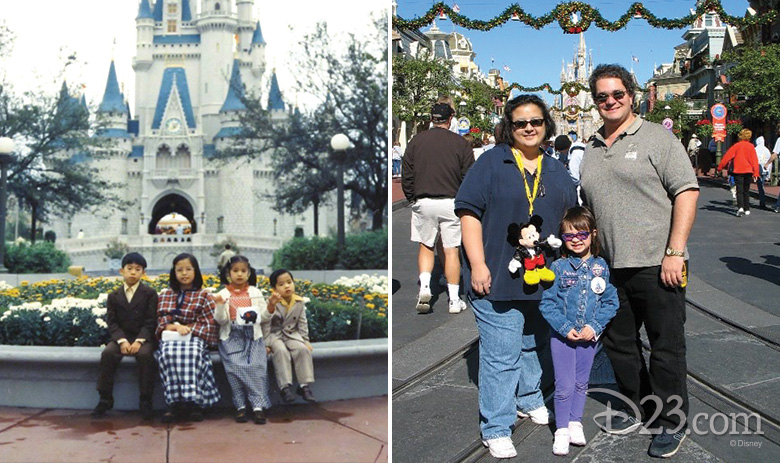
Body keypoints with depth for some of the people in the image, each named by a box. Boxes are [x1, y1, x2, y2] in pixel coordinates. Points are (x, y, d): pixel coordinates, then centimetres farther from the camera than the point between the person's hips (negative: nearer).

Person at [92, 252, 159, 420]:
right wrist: (122, 340, -16)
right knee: (107, 353, -28)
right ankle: (105, 399, -16)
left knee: (145, 355, -34)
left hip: (143, 337, -2)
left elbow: (151, 321, -5)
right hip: (120, 337, 2)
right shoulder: (114, 296, 10)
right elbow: (112, 322, 2)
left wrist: (139, 341, -20)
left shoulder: (150, 294, 3)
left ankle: (145, 401, -24)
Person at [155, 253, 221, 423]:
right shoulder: (165, 295, 16)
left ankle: (194, 401, -38)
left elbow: (210, 324, 1)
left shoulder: (203, 296, 9)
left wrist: (188, 328, -12)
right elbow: (162, 321, 9)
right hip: (171, 336, 2)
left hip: (195, 336, -2)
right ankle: (176, 402, -37)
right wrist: (176, 326, -11)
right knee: (168, 353, -34)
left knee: (191, 353, -37)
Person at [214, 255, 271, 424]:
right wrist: (220, 306, -15)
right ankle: (240, 406, -15)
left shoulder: (255, 292, 10)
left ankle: (258, 405, -22)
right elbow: (221, 321, 1)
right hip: (232, 337, 0)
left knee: (256, 365, -22)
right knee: (235, 366, -24)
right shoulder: (223, 294, 6)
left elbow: (264, 316, 12)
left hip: (253, 336, 1)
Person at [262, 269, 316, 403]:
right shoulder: (272, 303, -13)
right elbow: (265, 323, -13)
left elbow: (302, 323, 6)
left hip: (292, 334, 3)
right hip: (275, 335, -3)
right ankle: (285, 387, -29)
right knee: (281, 351, -32)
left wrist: (305, 340, 0)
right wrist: (266, 343, -18)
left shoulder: (299, 302, -1)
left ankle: (304, 385, -17)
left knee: (303, 349, -24)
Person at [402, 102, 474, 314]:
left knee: (425, 246, 17)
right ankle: (454, 300, 9)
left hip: (423, 202, 1)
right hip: (451, 202, -1)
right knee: (451, 251, 4)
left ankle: (424, 287, -1)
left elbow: (406, 176, 5)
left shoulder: (416, 141, 4)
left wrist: (413, 199, 15)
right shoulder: (461, 143, 0)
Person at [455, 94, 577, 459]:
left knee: (534, 345, 20)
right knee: (501, 355, -5)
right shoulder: (491, 162, -3)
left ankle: (529, 400, 42)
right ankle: (496, 429, 6)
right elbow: (469, 213, -8)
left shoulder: (556, 171, 13)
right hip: (498, 278, -5)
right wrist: (477, 265, -15)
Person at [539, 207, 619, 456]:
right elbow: (546, 303, -9)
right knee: (564, 385, 0)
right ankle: (561, 430, 15)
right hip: (562, 335, -2)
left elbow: (610, 301, -1)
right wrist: (565, 328, -16)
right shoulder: (558, 267, -10)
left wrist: (594, 327, -13)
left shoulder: (601, 267, -4)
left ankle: (575, 423, 32)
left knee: (581, 382, 16)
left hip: (589, 335, 2)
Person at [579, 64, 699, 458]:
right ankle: (638, 410, 33)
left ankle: (672, 423, 18)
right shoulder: (591, 150, 15)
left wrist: (674, 252, -16)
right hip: (610, 267, 6)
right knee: (618, 343, 15)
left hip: (656, 265, -6)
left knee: (667, 348, 2)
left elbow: (687, 192, -10)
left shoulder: (657, 138, -4)